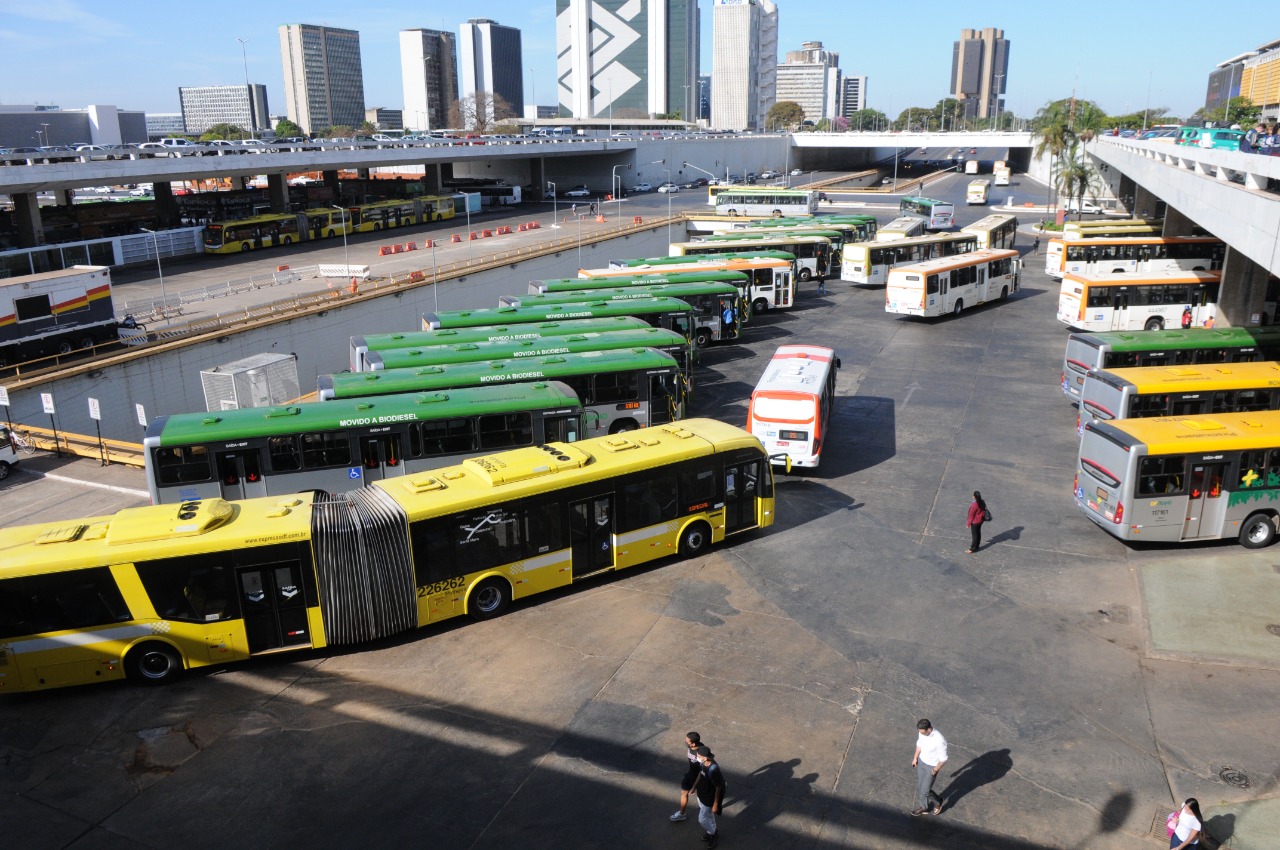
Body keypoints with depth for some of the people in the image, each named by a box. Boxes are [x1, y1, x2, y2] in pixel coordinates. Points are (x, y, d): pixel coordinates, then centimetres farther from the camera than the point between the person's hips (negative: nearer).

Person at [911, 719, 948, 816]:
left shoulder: (939, 740, -37)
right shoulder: (922, 732, -16)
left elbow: (943, 759, -23)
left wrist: (935, 770, -14)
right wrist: (915, 758, 13)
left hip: (931, 766, -6)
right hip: (921, 761, 6)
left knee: (924, 791, 7)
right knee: (919, 787, 19)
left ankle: (937, 802, 38)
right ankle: (922, 806, 43)